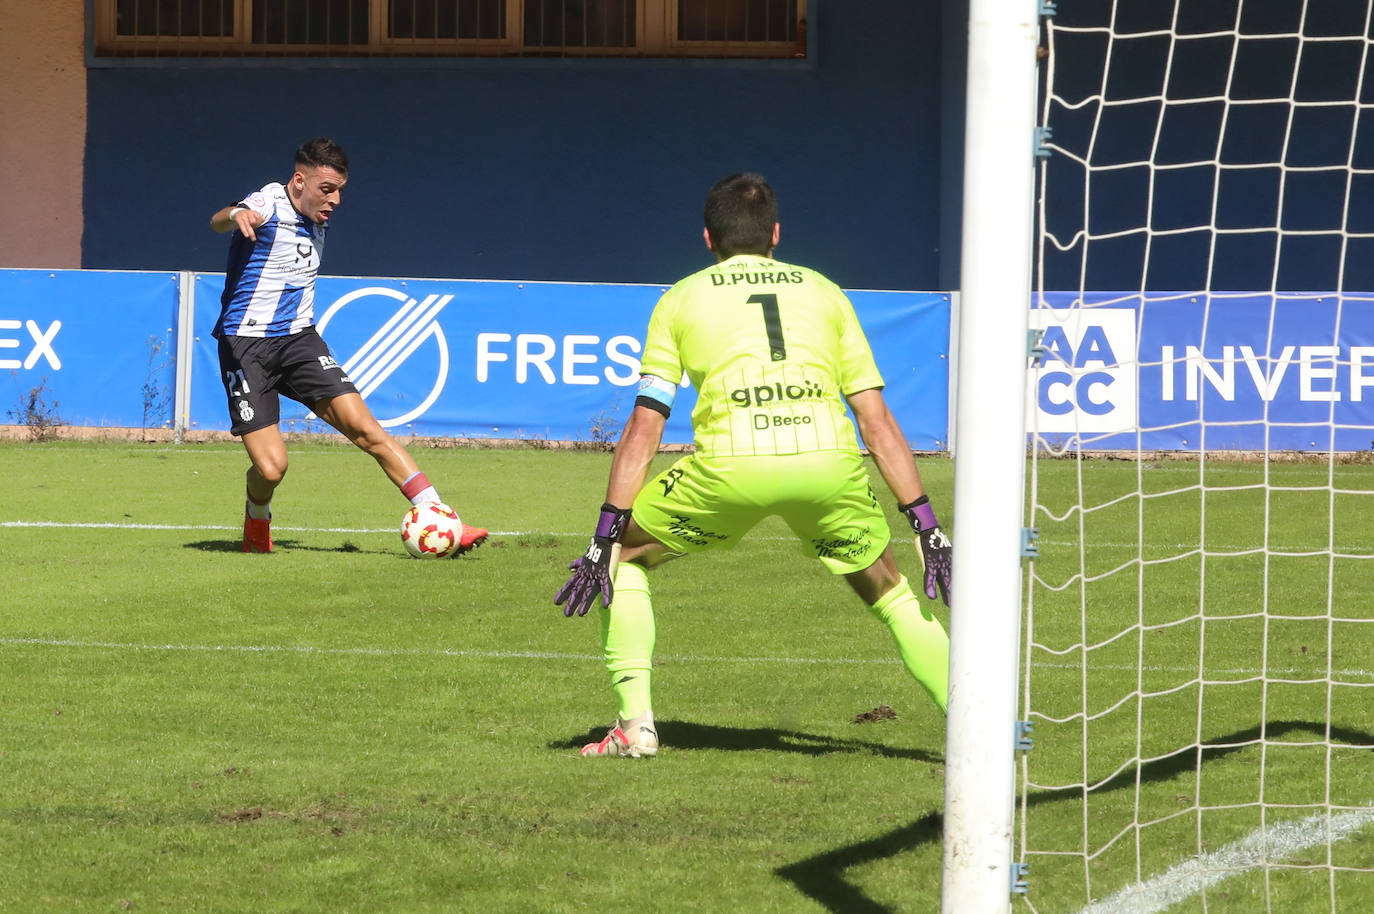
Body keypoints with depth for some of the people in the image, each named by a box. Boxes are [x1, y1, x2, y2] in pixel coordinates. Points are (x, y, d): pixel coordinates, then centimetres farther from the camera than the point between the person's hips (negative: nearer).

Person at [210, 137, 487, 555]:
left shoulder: (317, 219, 10)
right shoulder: (268, 205, -14)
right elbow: (218, 222, -38)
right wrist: (236, 215, -60)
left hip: (299, 338, 6)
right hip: (245, 344, -6)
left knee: (364, 427, -10)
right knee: (271, 466, -13)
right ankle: (257, 521, 22)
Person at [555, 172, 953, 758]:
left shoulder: (681, 298, 22)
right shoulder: (823, 291, 26)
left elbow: (644, 428, 15)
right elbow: (878, 422, 20)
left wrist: (603, 540, 15)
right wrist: (927, 527, 22)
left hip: (731, 464, -2)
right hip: (829, 460, 2)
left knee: (624, 556, 23)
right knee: (887, 590, 25)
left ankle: (636, 723, 13)